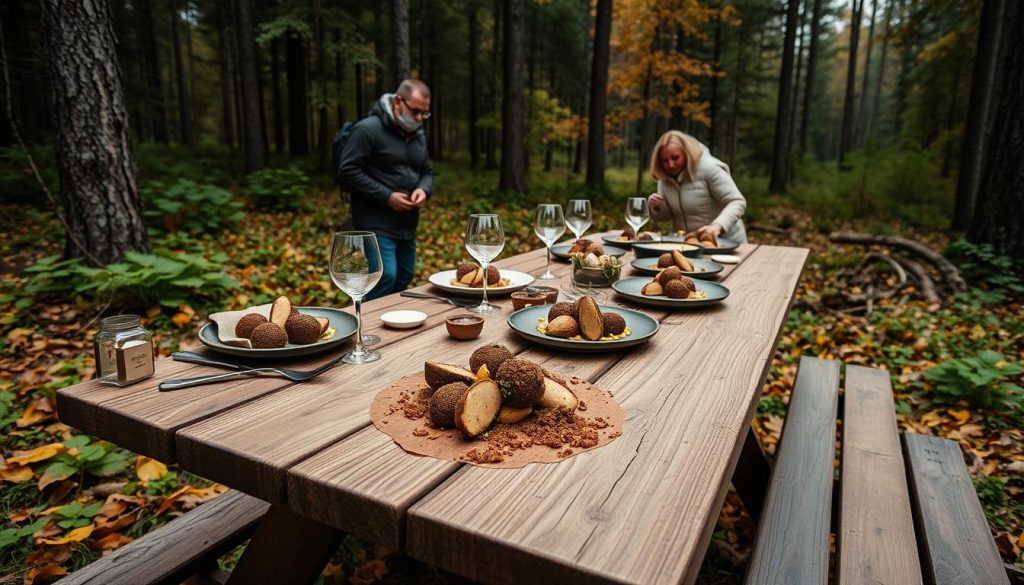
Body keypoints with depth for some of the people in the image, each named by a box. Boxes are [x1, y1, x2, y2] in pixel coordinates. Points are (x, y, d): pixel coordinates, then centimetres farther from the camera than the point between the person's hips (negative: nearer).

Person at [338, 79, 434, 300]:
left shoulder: (418, 135, 14)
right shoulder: (368, 129, -11)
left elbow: (427, 172, 21)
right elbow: (347, 172, -15)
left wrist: (424, 190, -3)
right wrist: (387, 197, -19)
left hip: (407, 226, 8)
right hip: (376, 226, -8)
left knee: (403, 280, 11)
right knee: (385, 278, -15)